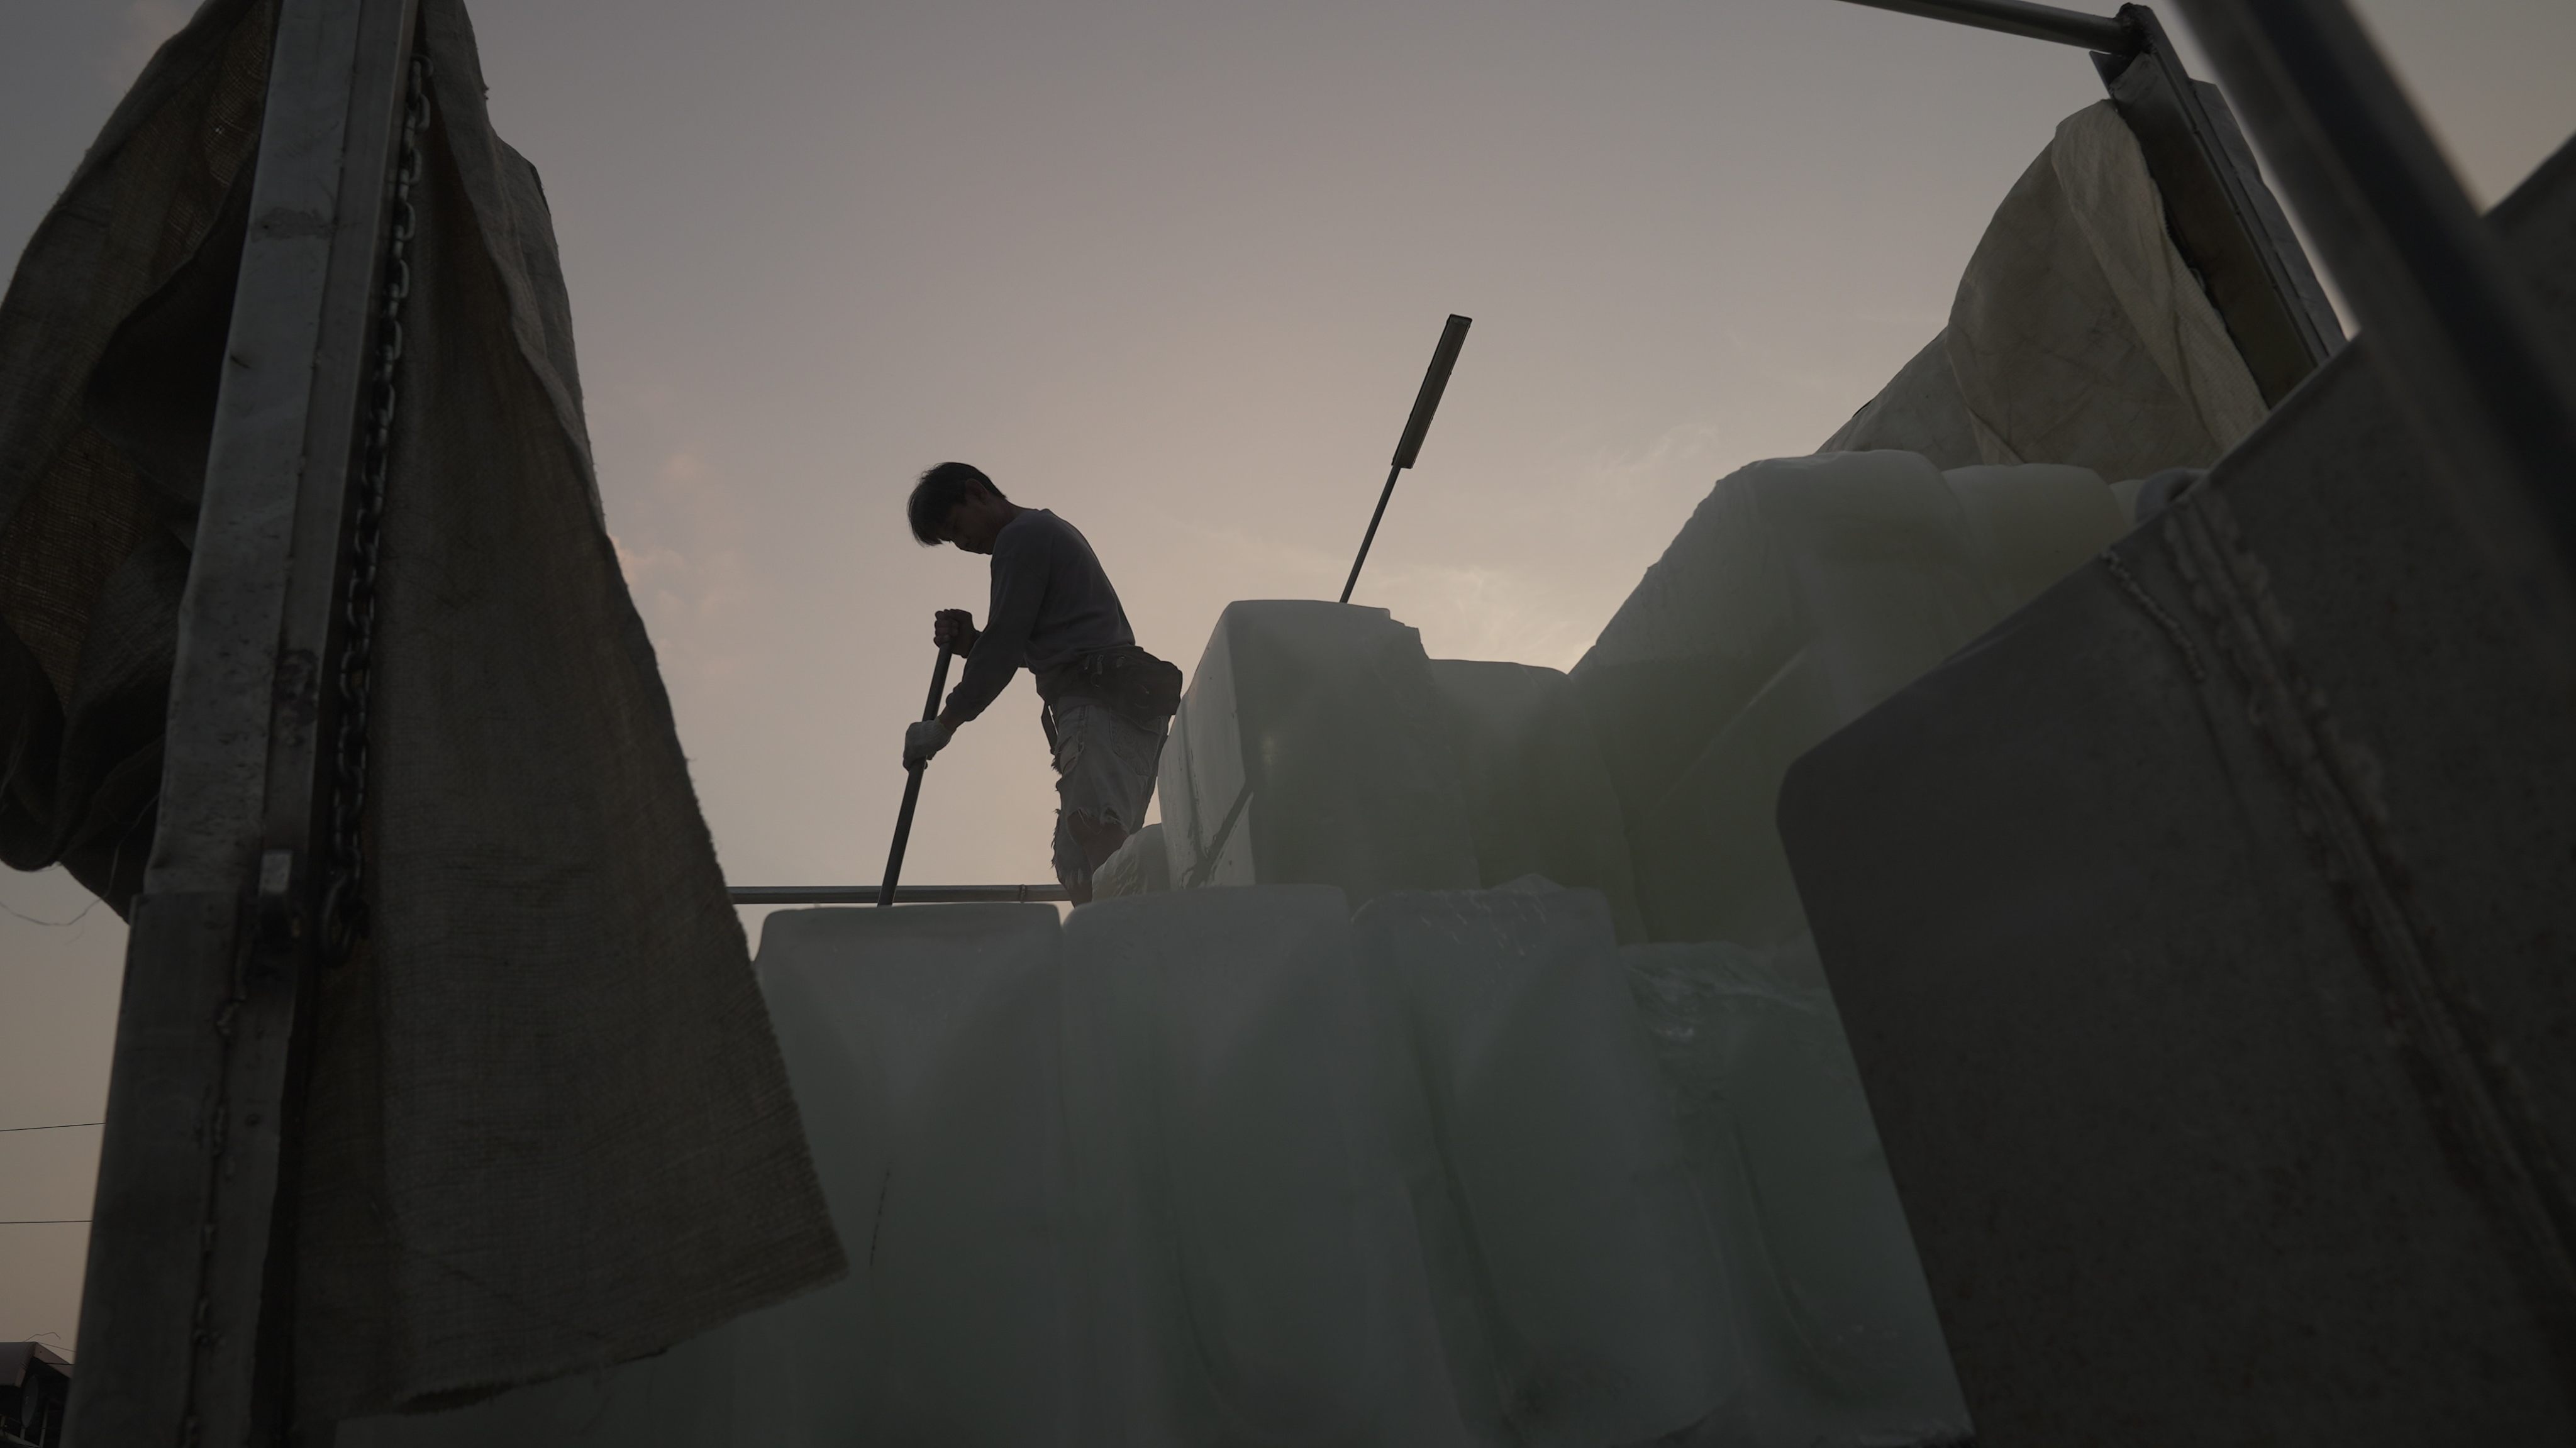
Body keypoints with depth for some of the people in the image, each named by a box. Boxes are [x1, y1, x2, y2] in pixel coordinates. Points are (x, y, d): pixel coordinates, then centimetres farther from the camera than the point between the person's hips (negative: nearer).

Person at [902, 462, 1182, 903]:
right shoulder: (1052, 531, 31)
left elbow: (1003, 645, -7)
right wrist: (969, 642, 12)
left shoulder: (1021, 537, 0)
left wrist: (944, 724, 0)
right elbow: (1026, 648, 29)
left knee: (1086, 865, -22)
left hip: (1099, 709, -10)